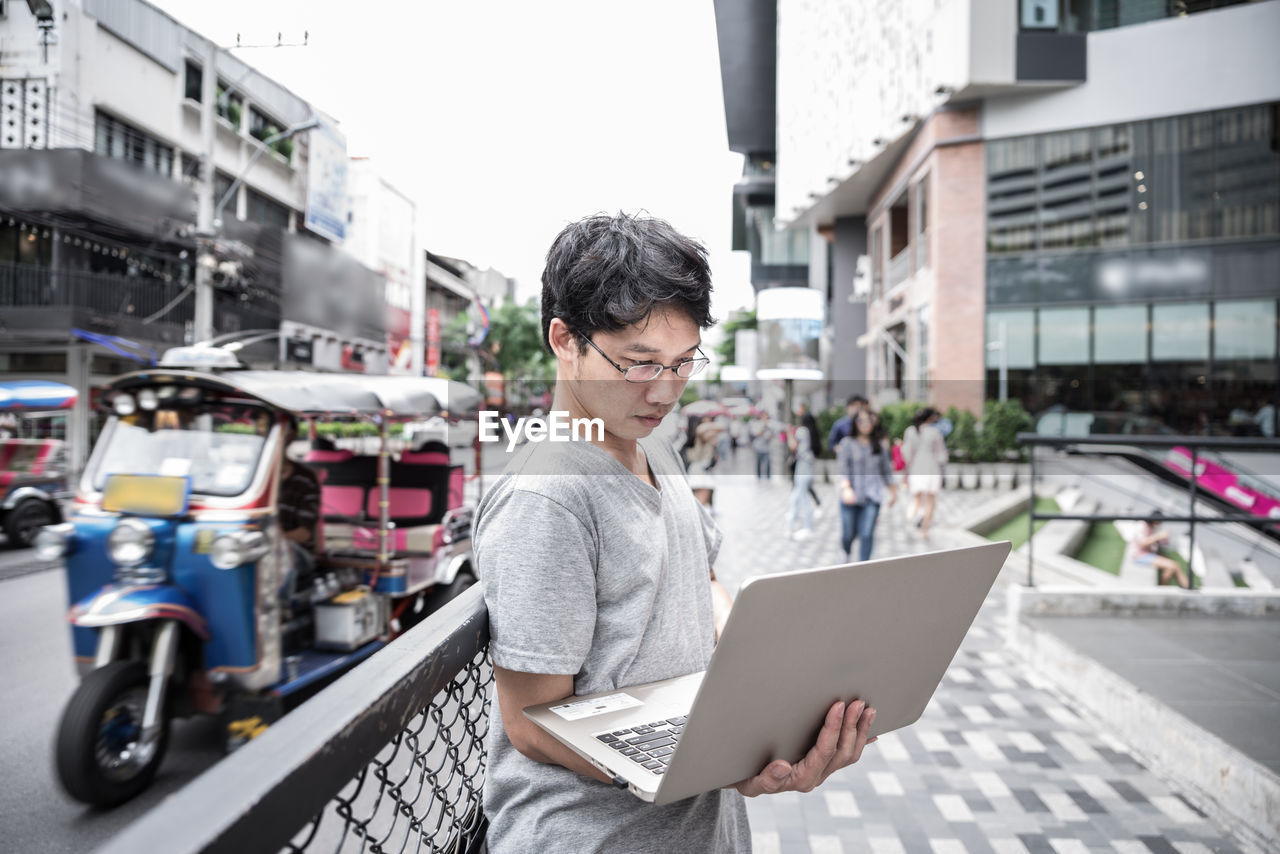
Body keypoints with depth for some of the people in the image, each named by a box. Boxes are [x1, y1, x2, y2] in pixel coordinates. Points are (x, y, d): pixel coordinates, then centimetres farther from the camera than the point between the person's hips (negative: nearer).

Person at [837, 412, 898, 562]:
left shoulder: (879, 445, 10)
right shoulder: (847, 443, 1)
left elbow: (885, 470, 19)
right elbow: (843, 468, -8)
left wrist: (893, 490, 20)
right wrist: (846, 488, -21)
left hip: (872, 498, 2)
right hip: (851, 496, -2)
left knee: (867, 534, -9)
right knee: (848, 534, 5)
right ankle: (848, 553, 39)